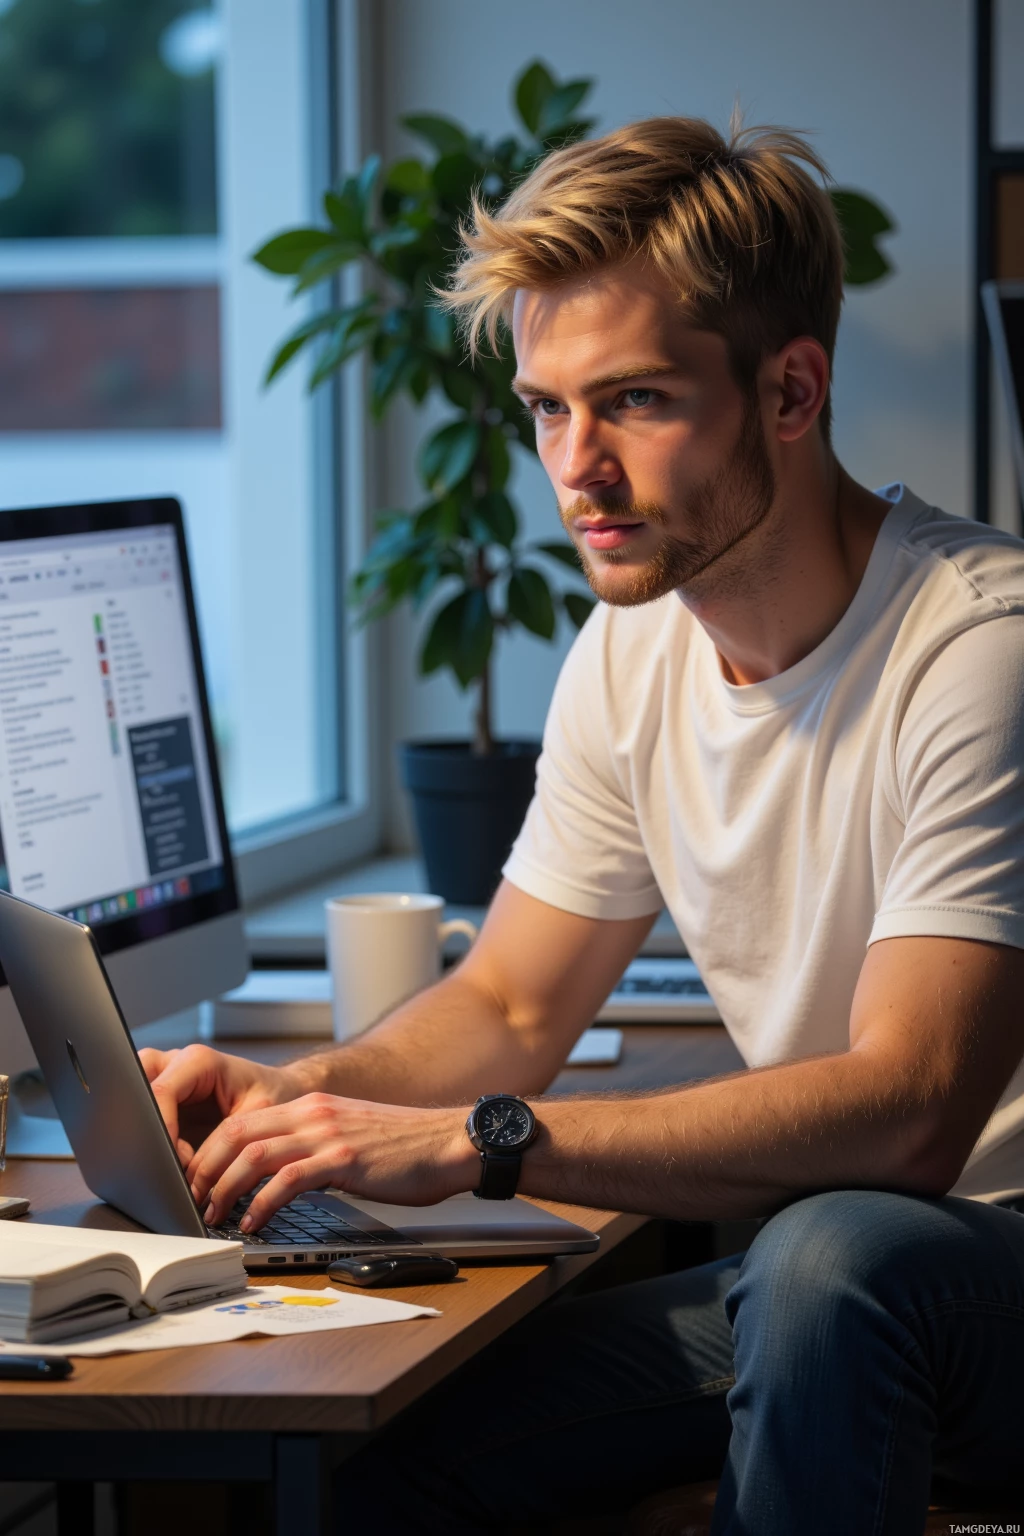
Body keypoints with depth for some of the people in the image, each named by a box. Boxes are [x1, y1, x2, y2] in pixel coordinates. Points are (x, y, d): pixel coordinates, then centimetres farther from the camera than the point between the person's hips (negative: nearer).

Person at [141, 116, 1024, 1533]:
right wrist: (307, 1093, -8)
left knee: (835, 1253, -38)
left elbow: (907, 1113, -29)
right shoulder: (633, 651, 6)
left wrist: (470, 1142, -33)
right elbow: (509, 1009, 15)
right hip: (807, 1252, 6)